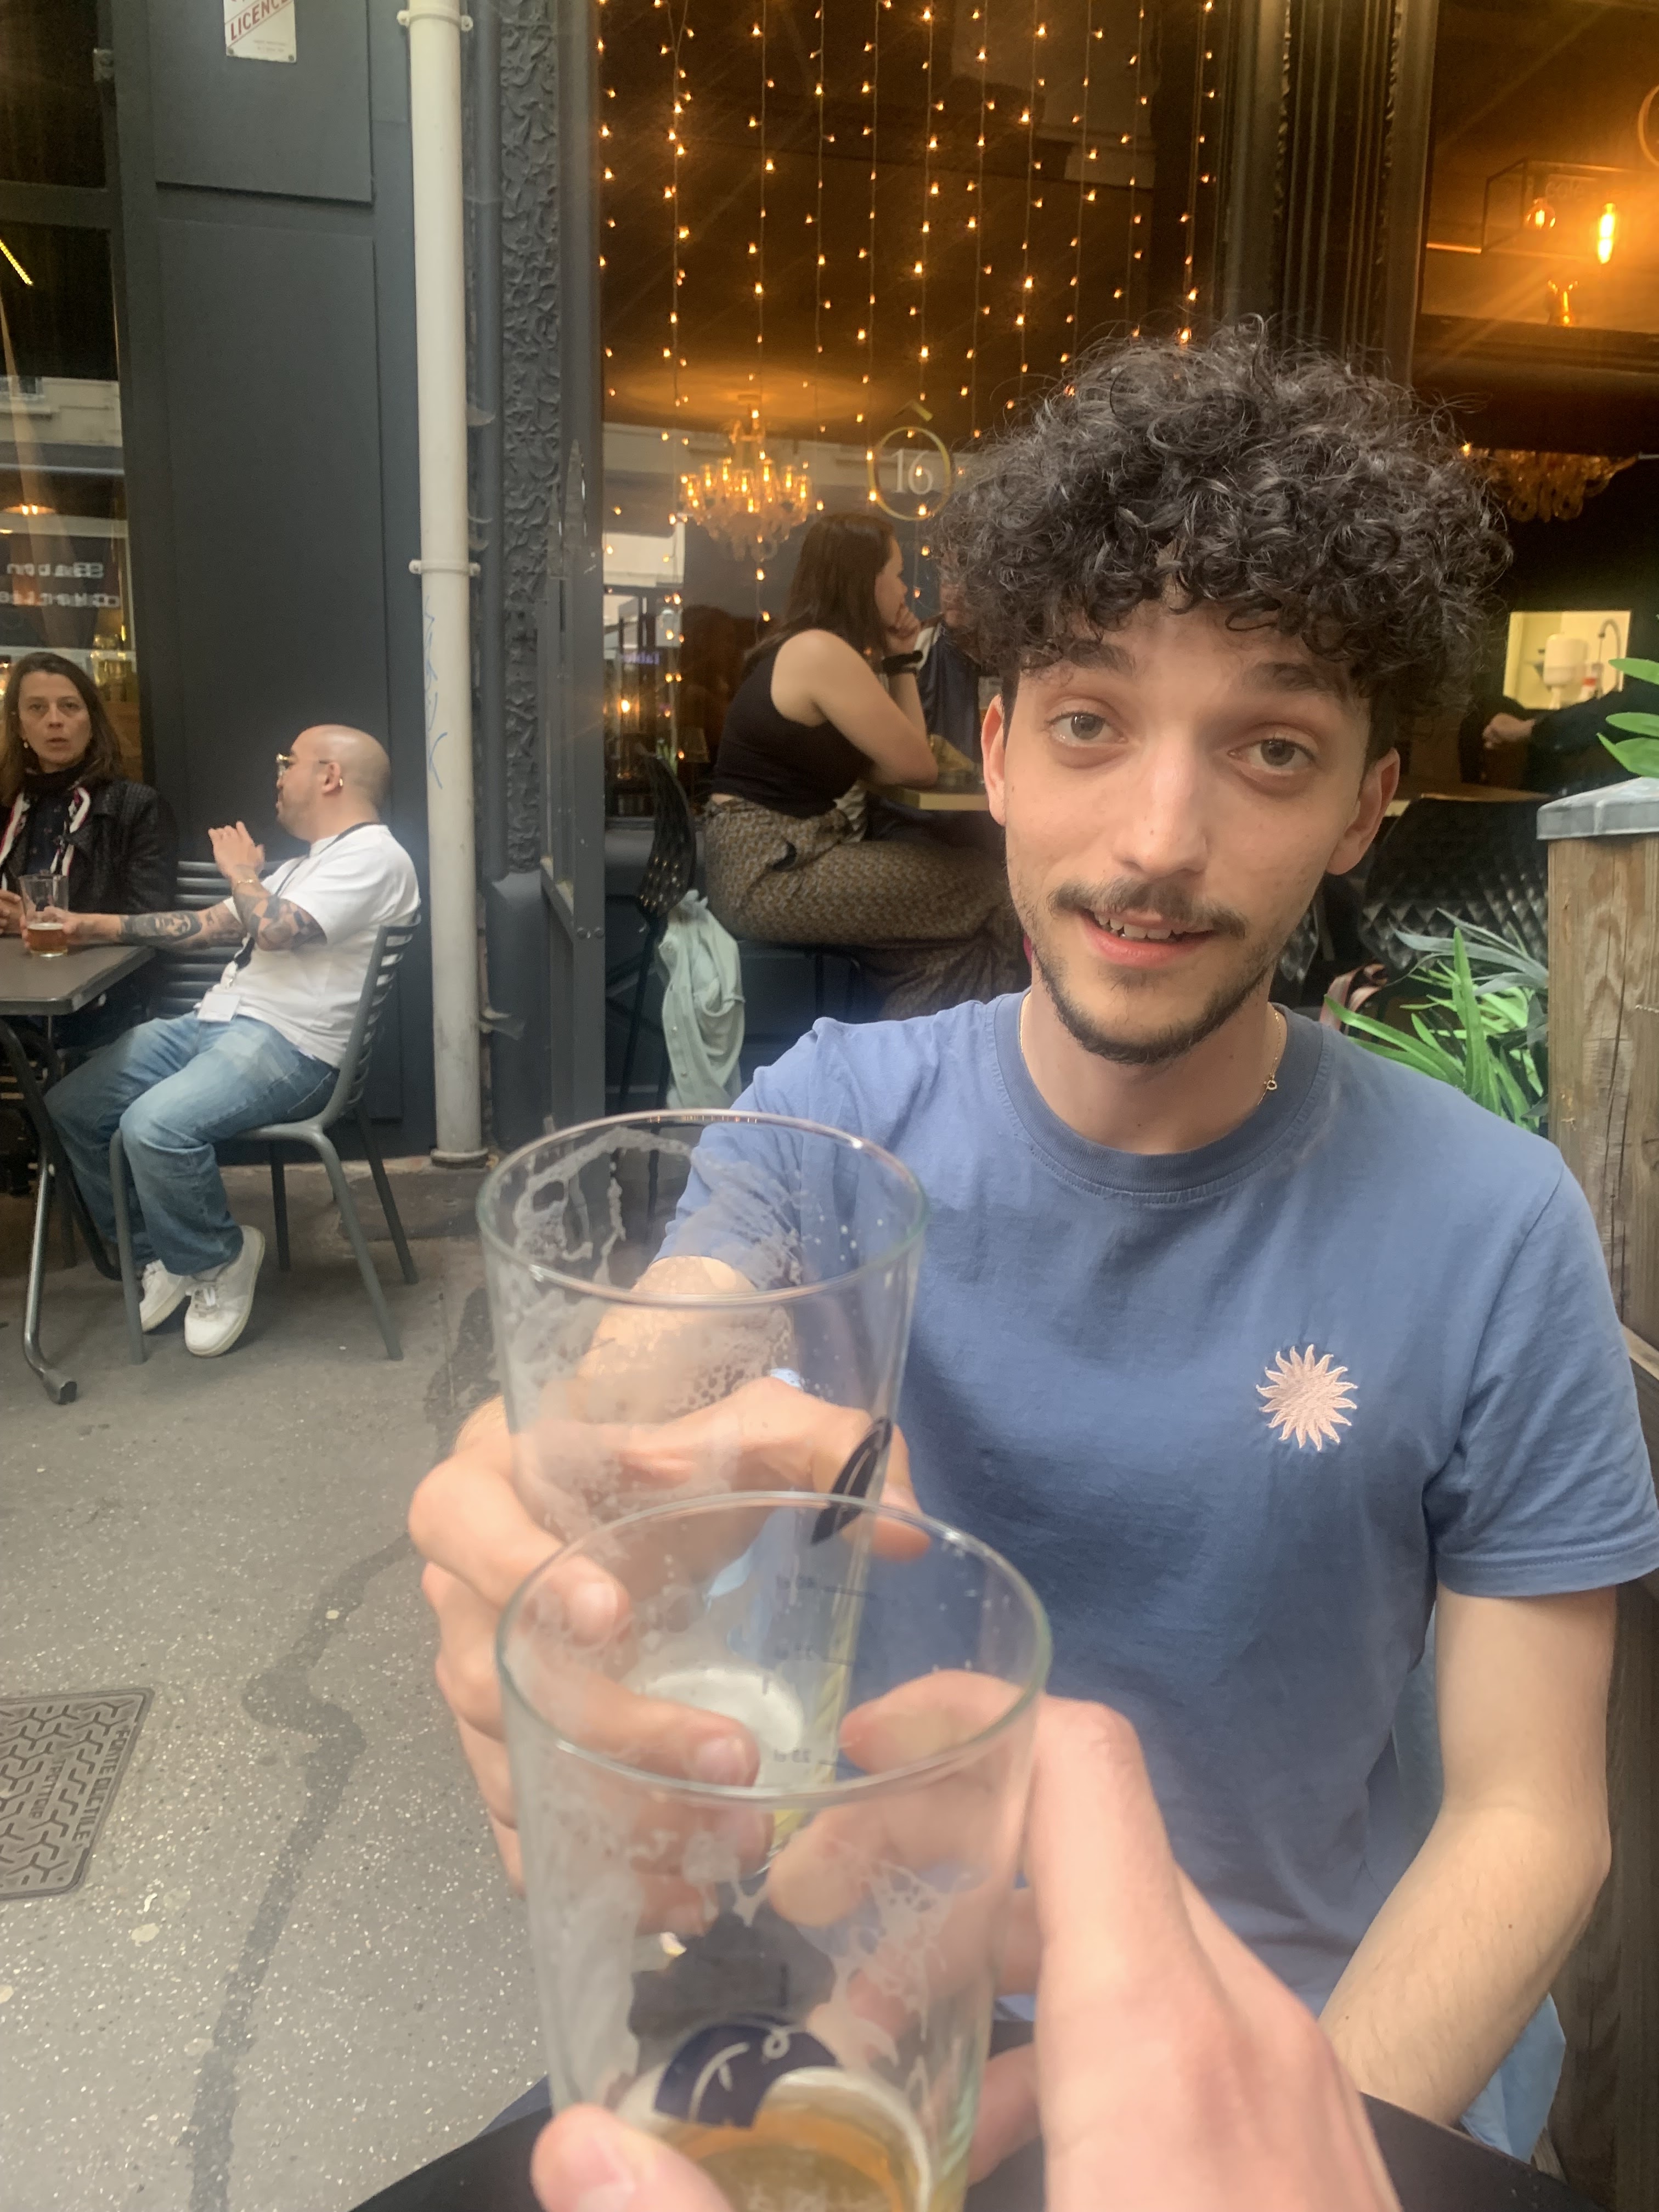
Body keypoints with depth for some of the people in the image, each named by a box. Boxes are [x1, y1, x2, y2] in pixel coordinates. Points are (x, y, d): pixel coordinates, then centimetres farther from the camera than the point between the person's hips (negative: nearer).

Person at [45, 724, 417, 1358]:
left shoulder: (373, 857, -10)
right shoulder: (309, 864, 24)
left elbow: (275, 930, -23)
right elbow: (214, 925, 25)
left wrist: (241, 870, -3)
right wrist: (101, 927, 19)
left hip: (288, 1045, -10)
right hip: (215, 1021, 10)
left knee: (155, 1125, -32)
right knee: (70, 1106, 3)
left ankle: (220, 1260, -5)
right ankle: (161, 1254, 15)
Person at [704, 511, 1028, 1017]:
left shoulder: (807, 647, 16)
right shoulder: (821, 650, -15)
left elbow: (876, 766, 10)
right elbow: (918, 767, -10)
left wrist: (897, 661, 9)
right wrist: (901, 663, 6)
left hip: (772, 860, 10)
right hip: (770, 872, -10)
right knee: (987, 890, -8)